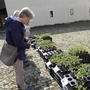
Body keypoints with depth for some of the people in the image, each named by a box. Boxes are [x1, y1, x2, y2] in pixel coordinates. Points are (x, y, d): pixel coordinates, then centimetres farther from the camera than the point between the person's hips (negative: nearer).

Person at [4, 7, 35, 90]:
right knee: (20, 71, 9)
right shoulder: (15, 26, -30)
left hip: (17, 52, 10)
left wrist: (26, 41, -3)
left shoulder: (17, 24, 3)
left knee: (18, 70, 27)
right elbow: (18, 43, -28)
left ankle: (19, 82, 47)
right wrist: (28, 45, -11)